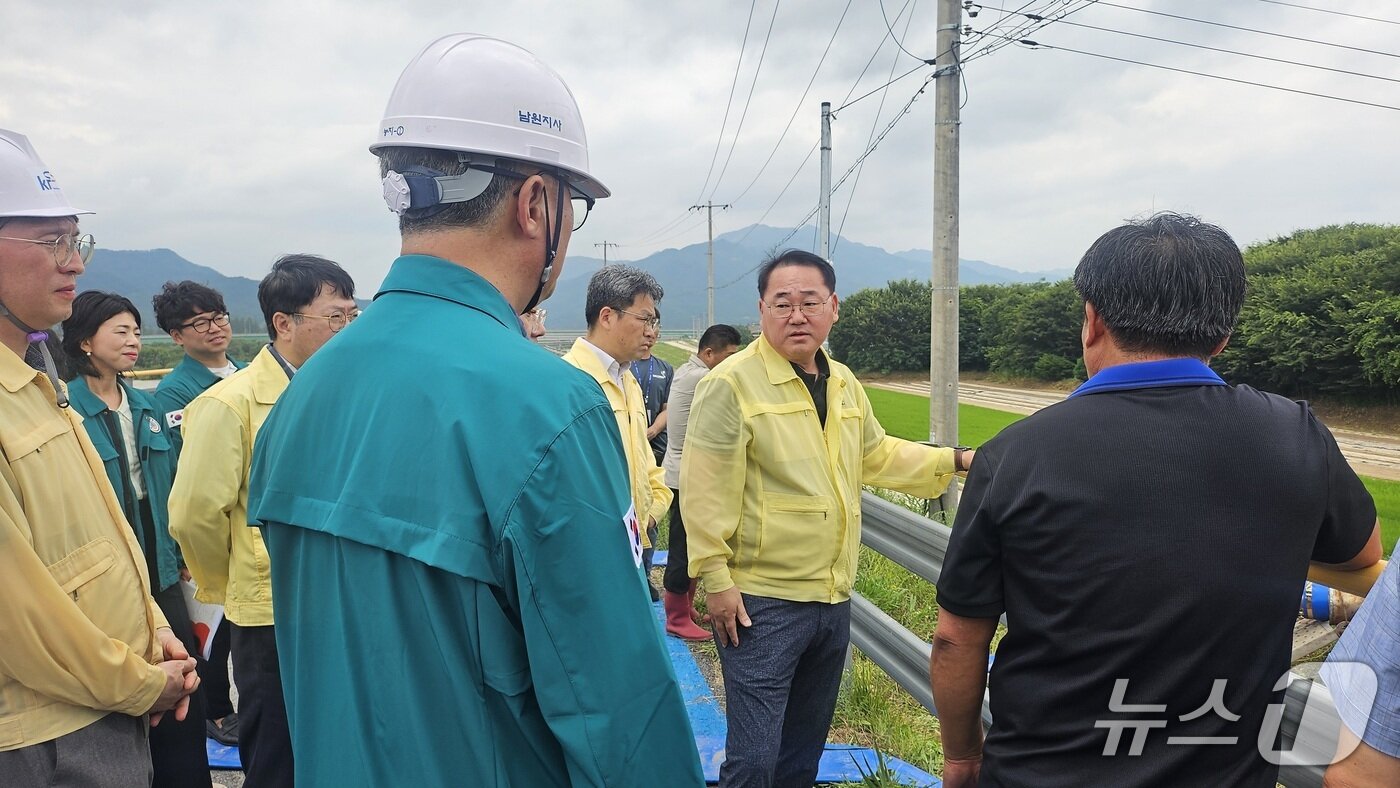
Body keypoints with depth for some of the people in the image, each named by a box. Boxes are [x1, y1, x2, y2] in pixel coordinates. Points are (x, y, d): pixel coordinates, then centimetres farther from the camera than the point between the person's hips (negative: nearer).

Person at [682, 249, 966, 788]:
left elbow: (877, 455, 23)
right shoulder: (731, 383, -14)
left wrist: (955, 460, 15)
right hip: (761, 602, -7)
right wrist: (715, 579, -17)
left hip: (833, 597, 8)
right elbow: (705, 491, -16)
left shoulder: (844, 384, 10)